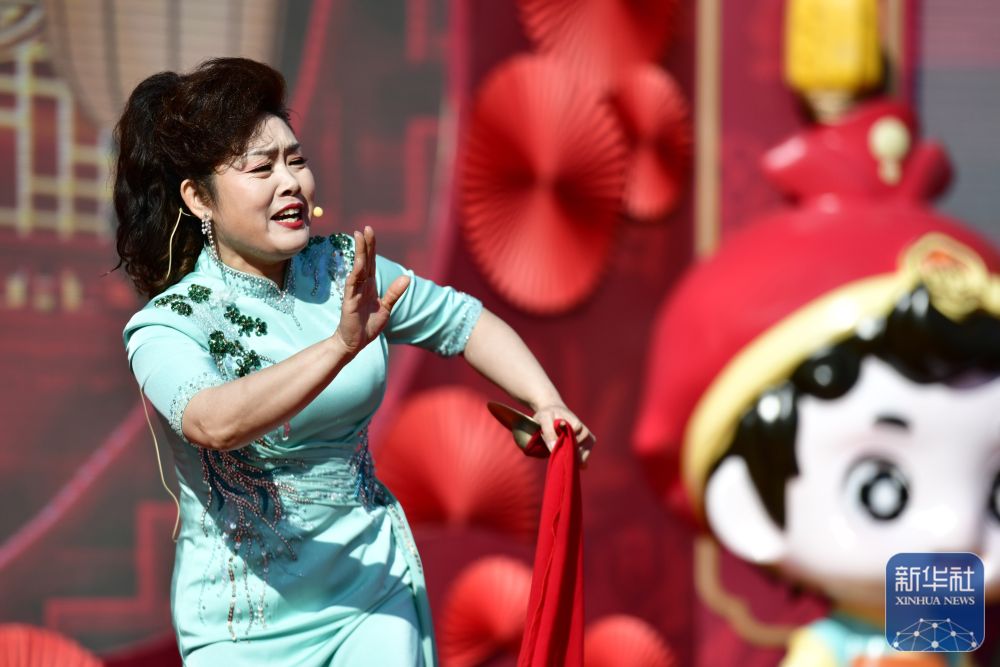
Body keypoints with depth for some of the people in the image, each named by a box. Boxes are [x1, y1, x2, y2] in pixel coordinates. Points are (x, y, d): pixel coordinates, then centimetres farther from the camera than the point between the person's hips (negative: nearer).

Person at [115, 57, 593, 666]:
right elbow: (214, 421, -37)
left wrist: (546, 400, -1)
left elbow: (465, 322, 15)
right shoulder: (168, 324, -17)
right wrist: (343, 345, -47)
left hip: (375, 588, 4)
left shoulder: (346, 270, 0)